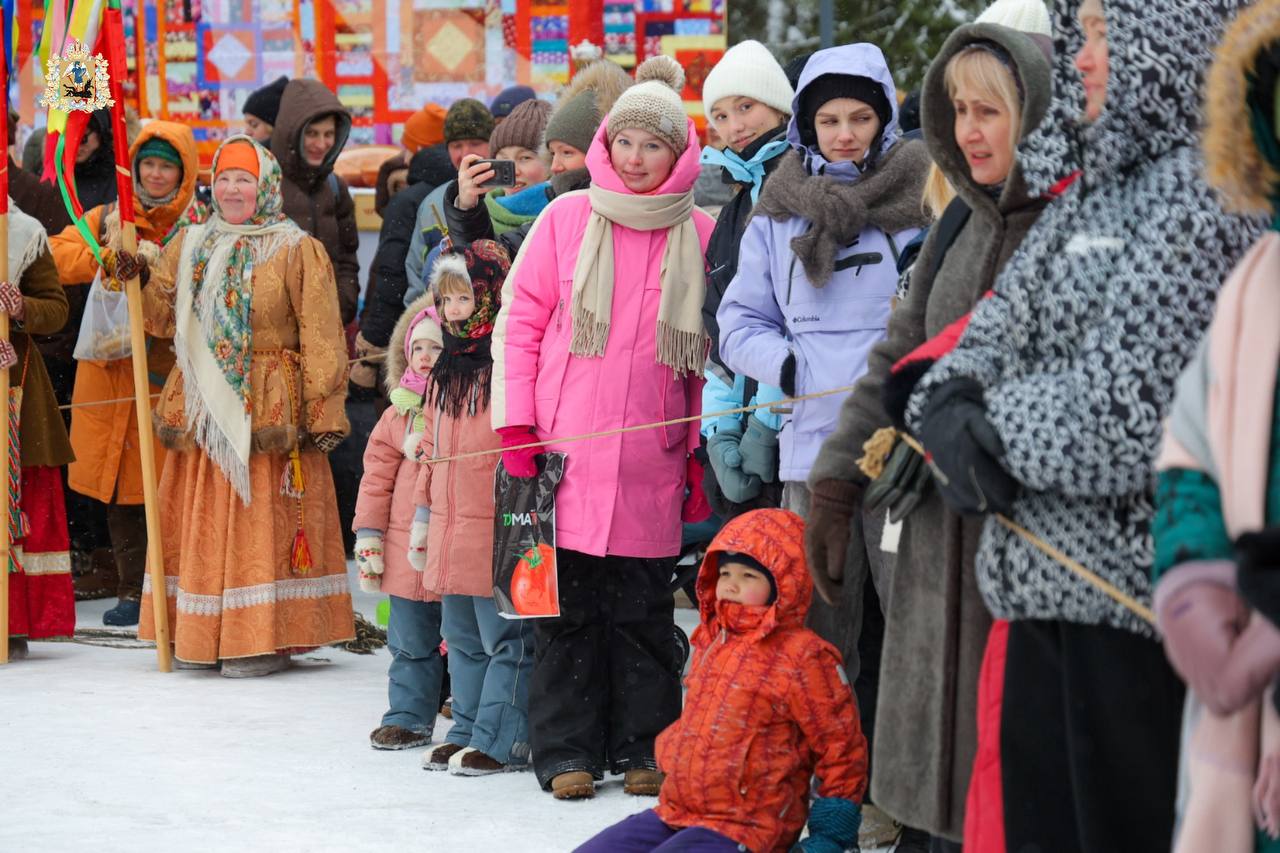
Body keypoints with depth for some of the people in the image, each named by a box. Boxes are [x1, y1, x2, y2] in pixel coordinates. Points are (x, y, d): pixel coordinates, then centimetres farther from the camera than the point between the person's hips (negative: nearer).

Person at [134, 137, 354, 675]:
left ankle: (265, 638, -1)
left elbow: (320, 339, -5)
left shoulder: (297, 251, -2)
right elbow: (163, 316, 11)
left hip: (269, 407, -5)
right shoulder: (192, 247, 14)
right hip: (204, 408, 5)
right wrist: (141, 278, -7)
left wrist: (321, 410, -11)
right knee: (203, 521, 7)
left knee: (262, 519, -5)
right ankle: (203, 636, 13)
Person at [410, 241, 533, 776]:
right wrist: (423, 516, 23)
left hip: (497, 529, -9)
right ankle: (468, 731, 24)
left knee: (504, 637, -4)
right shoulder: (447, 371, 15)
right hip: (453, 528, 9)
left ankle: (501, 741, 0)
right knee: (463, 638, 16)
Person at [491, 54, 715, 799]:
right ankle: (568, 751, 10)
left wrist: (703, 449, 4)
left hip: (651, 460, 0)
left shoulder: (701, 236, 3)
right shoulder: (567, 219, 2)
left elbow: (711, 347, 8)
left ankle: (642, 748, 17)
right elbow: (521, 319, 5)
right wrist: (517, 424, -2)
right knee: (569, 604, 3)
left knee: (644, 606, 7)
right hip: (566, 450, 0)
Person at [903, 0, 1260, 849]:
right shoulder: (1090, 191, 15)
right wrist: (950, 405, -8)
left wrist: (987, 426, -6)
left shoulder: (1203, 199, -14)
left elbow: (1125, 412, -21)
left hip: (1130, 589, -9)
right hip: (1050, 586, 9)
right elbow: (994, 332, 15)